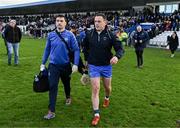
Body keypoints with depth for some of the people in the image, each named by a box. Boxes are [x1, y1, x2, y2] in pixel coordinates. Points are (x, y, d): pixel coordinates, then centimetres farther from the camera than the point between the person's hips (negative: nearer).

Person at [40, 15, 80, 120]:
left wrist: (75, 64, -17)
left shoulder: (70, 35, -9)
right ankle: (51, 111, -2)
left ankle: (68, 97, 51)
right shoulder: (51, 35, -1)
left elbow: (76, 50, -9)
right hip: (53, 65, 1)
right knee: (52, 86, -7)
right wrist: (43, 63, 10)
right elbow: (47, 50, 8)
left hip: (66, 65, -1)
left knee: (66, 83, 21)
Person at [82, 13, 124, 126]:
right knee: (95, 89, -4)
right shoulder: (89, 34, -6)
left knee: (107, 87, 18)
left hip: (106, 66, 0)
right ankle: (96, 114, 5)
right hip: (93, 66, 0)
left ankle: (107, 98, 54)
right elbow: (85, 47, 12)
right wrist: (86, 59, 12)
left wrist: (117, 56, -35)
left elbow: (120, 48, -13)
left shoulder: (110, 35, -12)